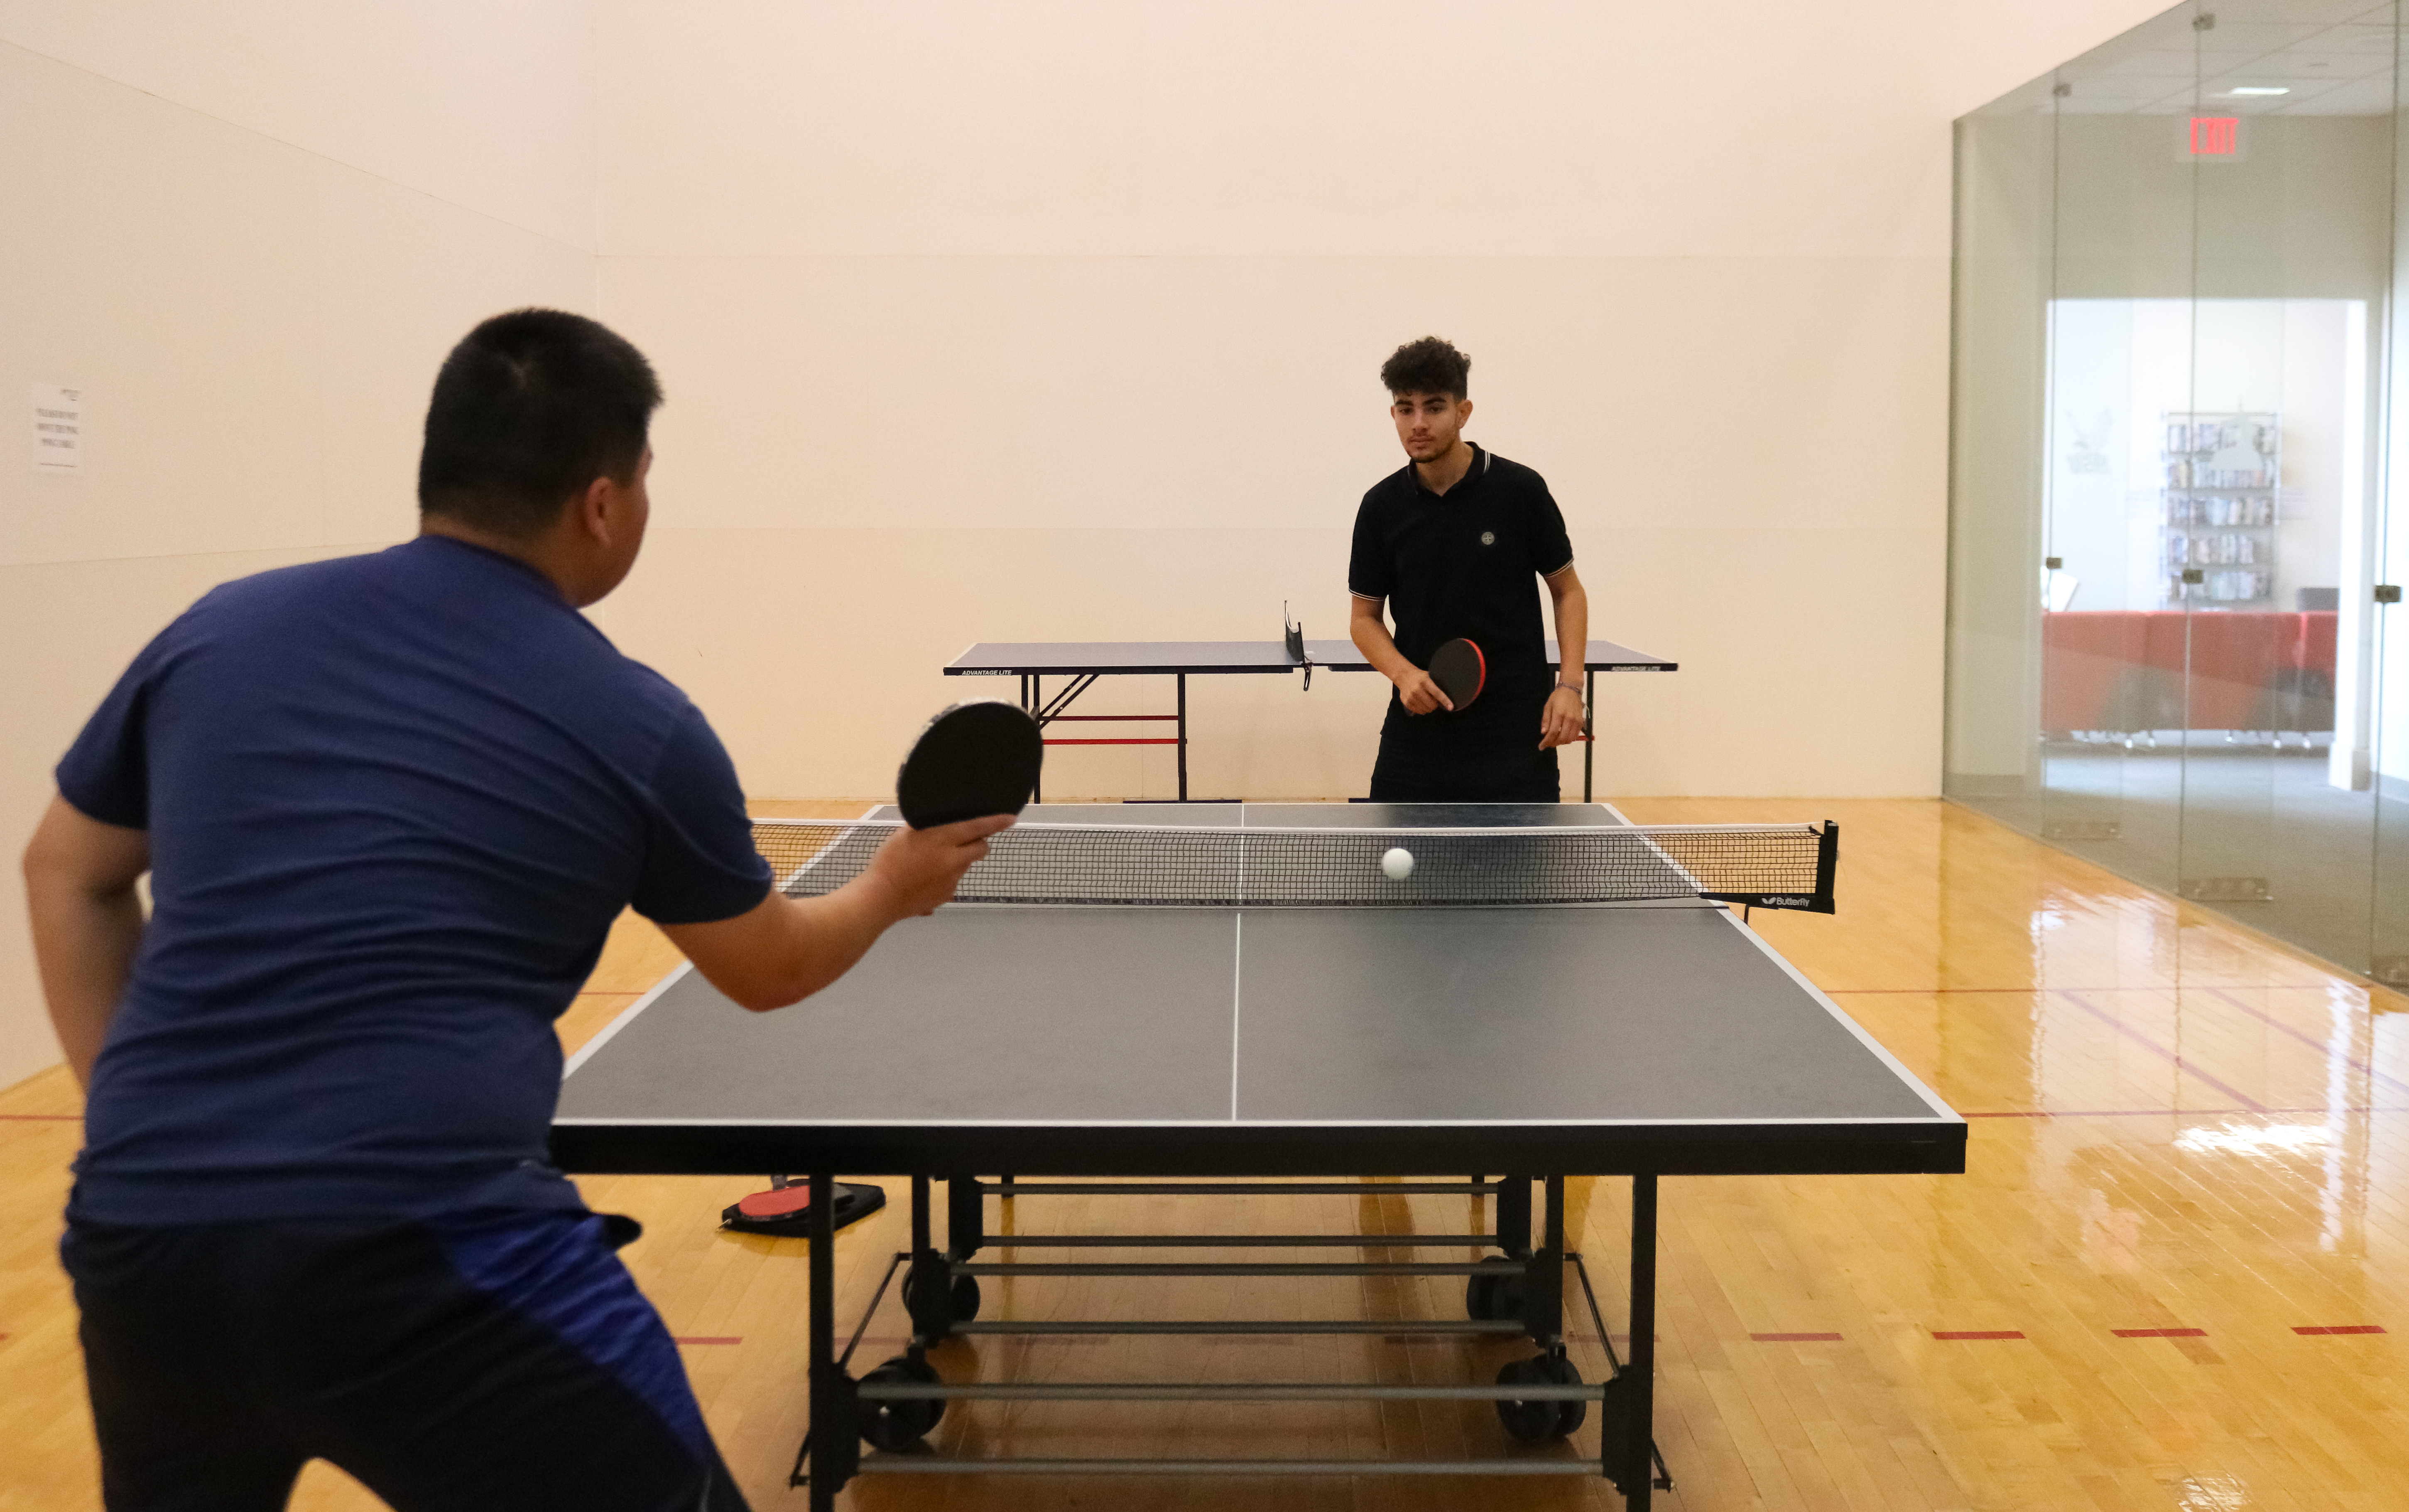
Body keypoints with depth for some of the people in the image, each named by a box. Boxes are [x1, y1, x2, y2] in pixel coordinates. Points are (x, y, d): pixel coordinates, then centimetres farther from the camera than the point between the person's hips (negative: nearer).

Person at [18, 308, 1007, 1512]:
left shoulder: (220, 629, 9)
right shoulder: (635, 727, 0)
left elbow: (67, 874, 21)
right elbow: (770, 969, 16)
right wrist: (894, 886, 35)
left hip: (134, 1235, 5)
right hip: (421, 1256, -5)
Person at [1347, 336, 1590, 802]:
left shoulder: (1521, 490, -4)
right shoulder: (1381, 507, 2)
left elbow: (1568, 591, 4)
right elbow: (1365, 616, 9)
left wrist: (1570, 685, -8)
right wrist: (1402, 673, -11)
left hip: (1515, 730, -2)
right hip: (1419, 725, 2)